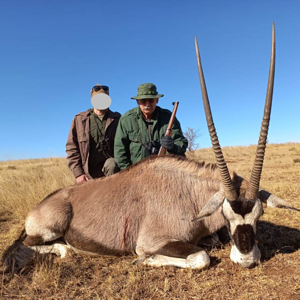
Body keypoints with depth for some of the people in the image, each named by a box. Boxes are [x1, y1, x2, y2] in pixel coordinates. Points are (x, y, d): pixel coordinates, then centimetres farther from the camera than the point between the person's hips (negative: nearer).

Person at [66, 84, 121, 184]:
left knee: (112, 164, -31)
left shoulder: (117, 119, 5)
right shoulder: (79, 119, 5)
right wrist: (78, 173, -5)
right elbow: (71, 148, 3)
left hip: (110, 166, -1)